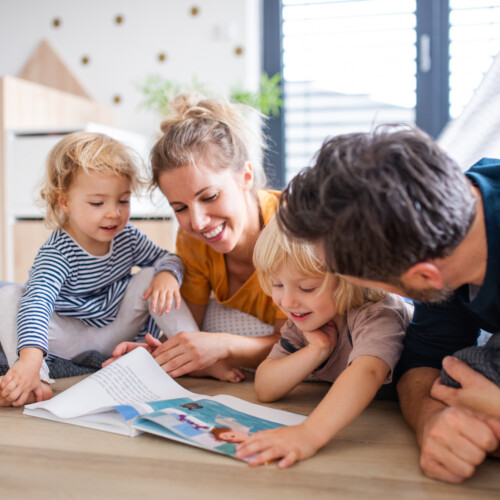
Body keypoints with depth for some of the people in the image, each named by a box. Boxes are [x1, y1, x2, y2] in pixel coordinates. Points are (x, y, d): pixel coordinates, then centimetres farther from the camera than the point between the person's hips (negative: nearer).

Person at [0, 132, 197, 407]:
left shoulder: (127, 237, -8)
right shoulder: (56, 253, -25)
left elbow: (166, 258, 4)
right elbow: (37, 302, -41)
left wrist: (167, 275, -23)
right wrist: (31, 358, -58)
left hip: (117, 330, 4)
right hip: (68, 339, -4)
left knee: (150, 277, -15)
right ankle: (36, 379, -37)